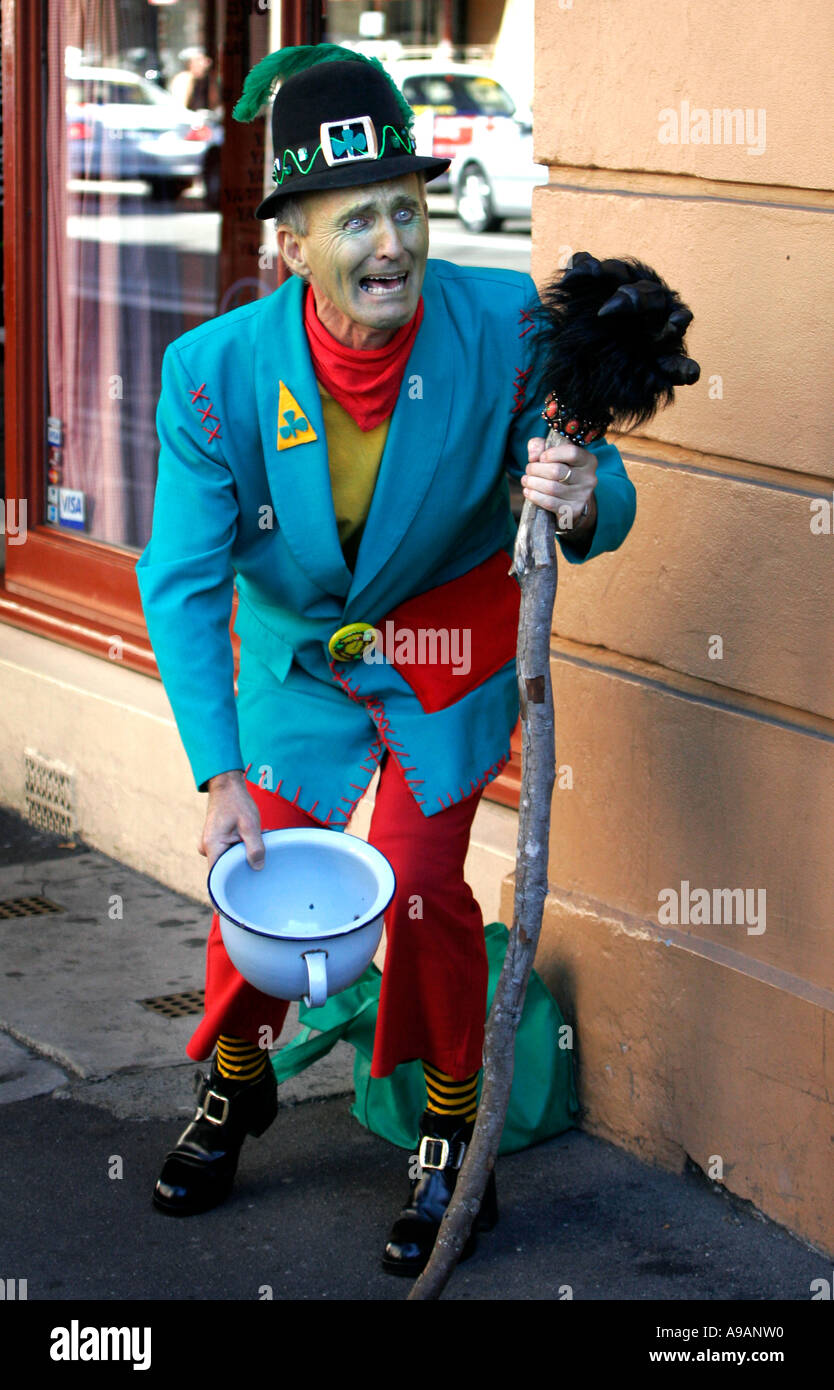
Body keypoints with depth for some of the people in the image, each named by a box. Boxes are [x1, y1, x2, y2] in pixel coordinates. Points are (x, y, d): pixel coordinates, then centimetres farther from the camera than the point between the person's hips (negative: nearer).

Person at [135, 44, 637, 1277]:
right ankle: (235, 1084, 37)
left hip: (447, 649, -1)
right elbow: (183, 584, -19)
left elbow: (601, 490, -14)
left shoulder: (506, 326, -25)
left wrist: (583, 502, -41)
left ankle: (454, 1142, 16)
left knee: (419, 877, -8)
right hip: (298, 654, 1)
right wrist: (221, 779, -25)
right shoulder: (215, 368, -24)